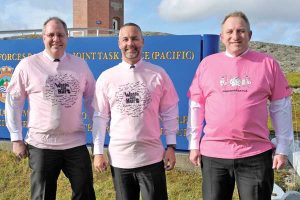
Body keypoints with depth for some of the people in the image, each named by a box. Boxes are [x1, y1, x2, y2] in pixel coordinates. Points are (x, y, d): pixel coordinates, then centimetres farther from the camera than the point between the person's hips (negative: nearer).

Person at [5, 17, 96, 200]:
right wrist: (16, 138, -2)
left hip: (76, 144, 2)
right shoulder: (28, 65, -4)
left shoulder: (80, 65, 4)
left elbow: (92, 100, 11)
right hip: (41, 145, -2)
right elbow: (13, 102, 1)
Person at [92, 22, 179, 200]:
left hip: (151, 157, -1)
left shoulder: (158, 74, 0)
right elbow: (100, 117, 4)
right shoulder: (106, 77, 2)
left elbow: (169, 112, 3)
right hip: (119, 158, 1)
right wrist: (98, 152, 1)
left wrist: (171, 146, -2)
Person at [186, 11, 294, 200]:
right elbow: (196, 106, 8)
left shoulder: (268, 63, 1)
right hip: (213, 154, 1)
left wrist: (283, 148, 1)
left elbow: (281, 107, 3)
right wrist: (194, 144, 6)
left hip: (256, 155, -1)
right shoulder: (207, 64, 4)